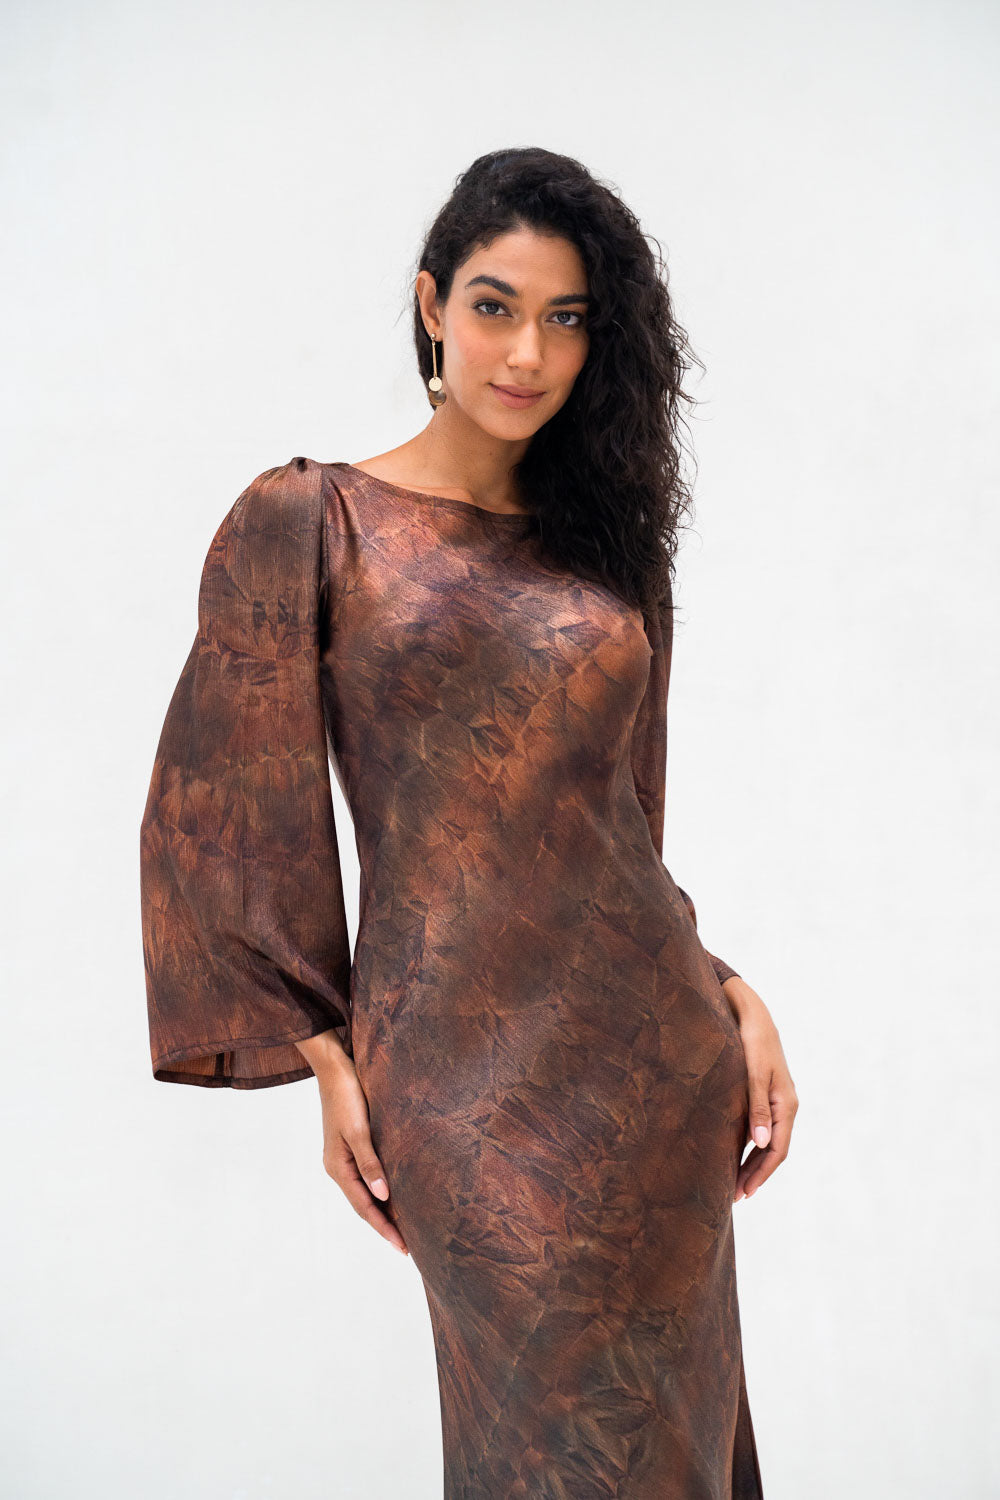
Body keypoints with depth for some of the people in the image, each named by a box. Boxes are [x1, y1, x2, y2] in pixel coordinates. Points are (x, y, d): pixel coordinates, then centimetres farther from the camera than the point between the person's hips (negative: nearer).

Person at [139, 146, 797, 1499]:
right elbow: (227, 814, -2)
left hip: (660, 1056, 5)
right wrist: (328, 1060, -5)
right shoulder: (310, 525, -2)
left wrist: (731, 996, 4)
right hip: (467, 1070, -5)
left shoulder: (601, 547, 11)